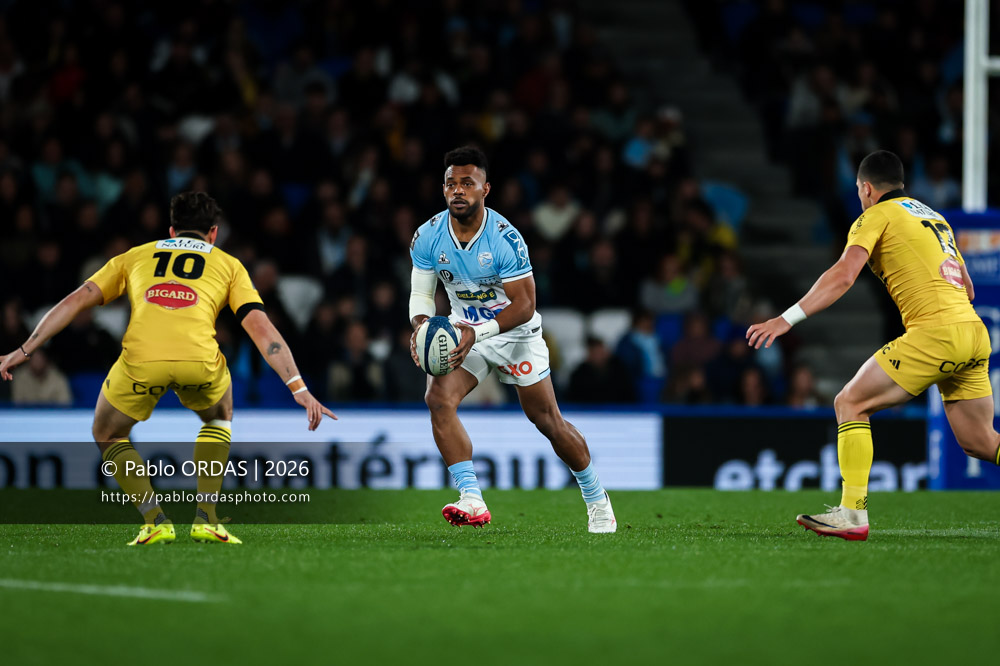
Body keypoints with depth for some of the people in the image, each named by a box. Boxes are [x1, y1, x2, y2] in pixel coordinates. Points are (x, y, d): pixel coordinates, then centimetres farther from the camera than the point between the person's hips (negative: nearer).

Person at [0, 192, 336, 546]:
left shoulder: (134, 257, 31)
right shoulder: (228, 265, 27)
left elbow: (76, 300, 23)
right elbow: (261, 328, 15)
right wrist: (299, 389, 12)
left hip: (140, 360, 0)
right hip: (200, 363, 0)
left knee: (107, 436, 28)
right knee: (219, 417, 35)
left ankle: (155, 521, 11)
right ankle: (205, 518, 21)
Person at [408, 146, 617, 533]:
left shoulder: (504, 238, -25)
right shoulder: (428, 237, -12)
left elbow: (524, 305, -24)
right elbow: (422, 293, -2)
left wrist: (477, 333, -36)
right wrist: (421, 325, -25)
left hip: (516, 334, -3)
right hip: (464, 332, 3)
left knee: (548, 421, 4)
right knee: (438, 398, -23)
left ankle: (596, 500, 27)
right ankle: (472, 500, -24)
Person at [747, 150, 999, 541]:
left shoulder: (877, 216, 3)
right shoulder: (935, 218, 26)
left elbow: (843, 275, -12)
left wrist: (787, 319, -16)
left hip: (935, 332, -8)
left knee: (850, 403, -1)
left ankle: (853, 513, -10)